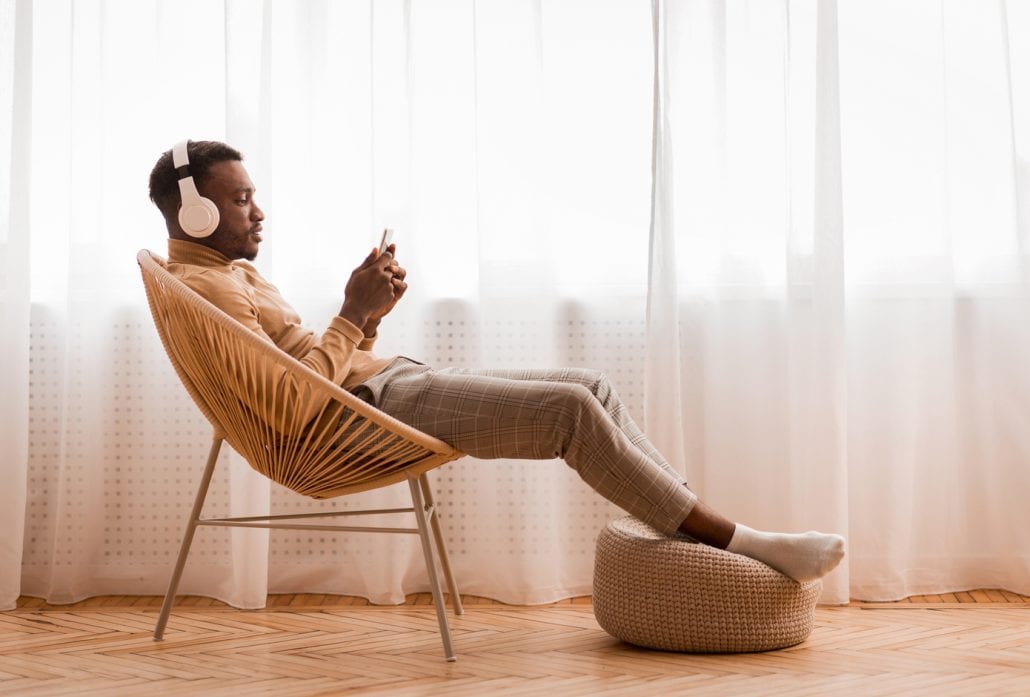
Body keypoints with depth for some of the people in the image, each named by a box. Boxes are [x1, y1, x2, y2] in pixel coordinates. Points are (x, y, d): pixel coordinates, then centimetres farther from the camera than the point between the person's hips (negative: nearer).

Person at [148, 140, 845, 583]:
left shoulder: (237, 272, 22)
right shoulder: (201, 284, -10)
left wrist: (370, 314, 5)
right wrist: (354, 313, -15)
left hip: (395, 382, 11)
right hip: (372, 408, -11)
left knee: (591, 386, 2)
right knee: (573, 409, -20)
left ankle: (701, 527, -1)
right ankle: (738, 540, -15)